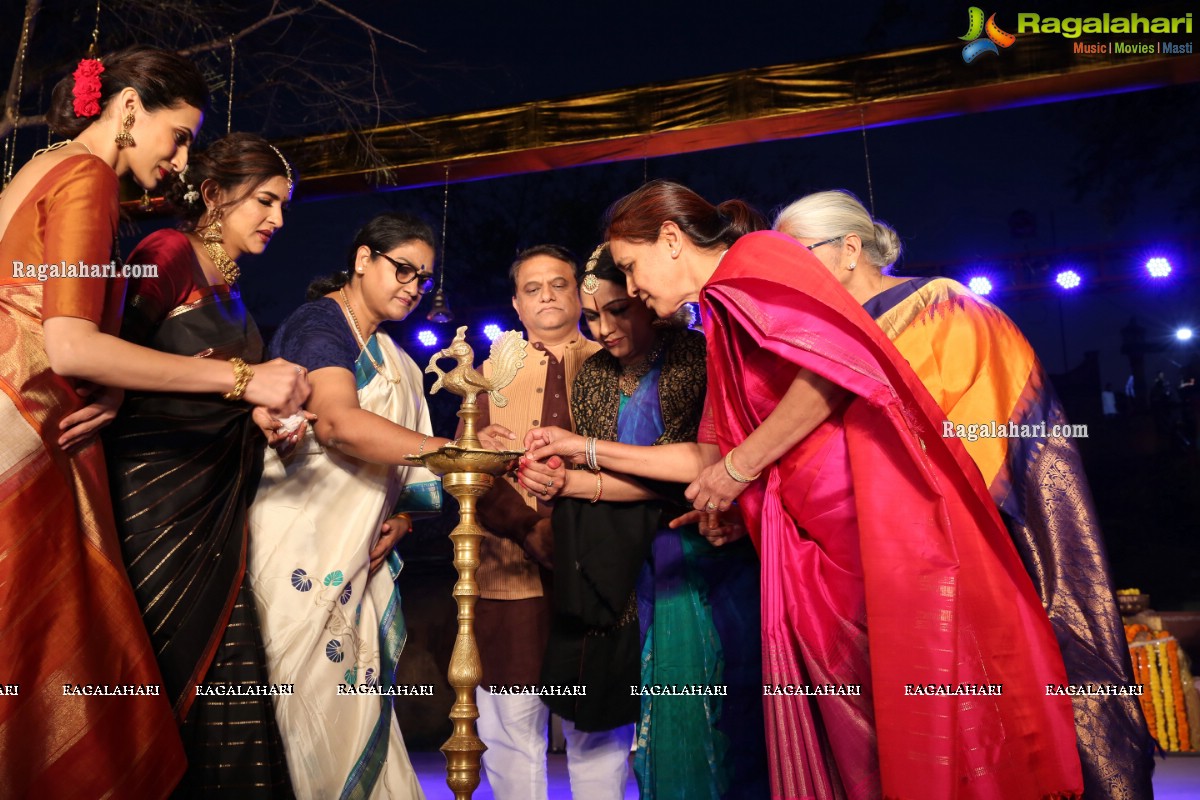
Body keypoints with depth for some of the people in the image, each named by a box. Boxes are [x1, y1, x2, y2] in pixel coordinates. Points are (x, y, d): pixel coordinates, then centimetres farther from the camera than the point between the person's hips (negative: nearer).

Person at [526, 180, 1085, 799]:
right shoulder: (721, 324, 23)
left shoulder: (752, 260, -4)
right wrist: (586, 449, 25)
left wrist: (740, 467, -10)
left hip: (877, 511, -9)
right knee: (848, 728, 12)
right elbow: (709, 457, 24)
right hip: (819, 543, 9)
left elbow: (839, 363, -20)